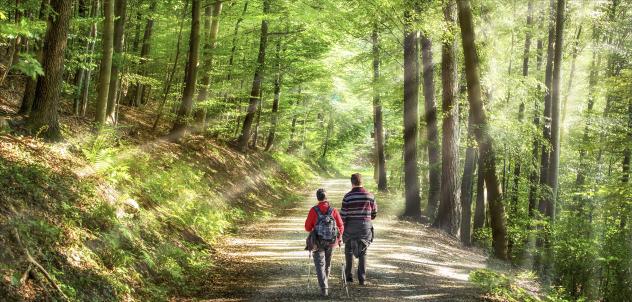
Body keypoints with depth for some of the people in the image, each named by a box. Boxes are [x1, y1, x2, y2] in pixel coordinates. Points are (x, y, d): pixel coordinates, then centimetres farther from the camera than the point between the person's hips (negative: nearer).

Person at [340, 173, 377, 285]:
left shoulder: (348, 197, -10)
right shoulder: (370, 195, -2)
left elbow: (343, 215, -10)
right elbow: (374, 212, 5)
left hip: (350, 227, -1)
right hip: (365, 227, 2)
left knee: (349, 252, 16)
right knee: (363, 253, 9)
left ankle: (348, 276, 19)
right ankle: (362, 278, 5)